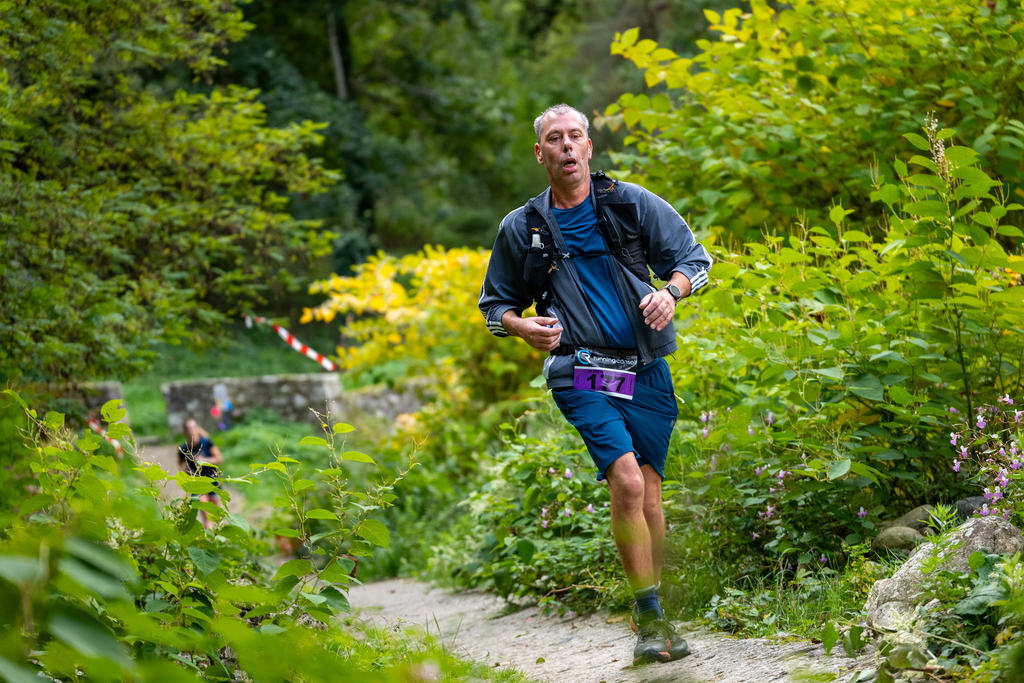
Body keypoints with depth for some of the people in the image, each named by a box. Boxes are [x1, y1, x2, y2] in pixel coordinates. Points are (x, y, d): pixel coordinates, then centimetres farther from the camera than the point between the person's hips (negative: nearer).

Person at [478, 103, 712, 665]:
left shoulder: (632, 203, 5)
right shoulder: (520, 229, 6)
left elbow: (693, 257, 12)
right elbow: (496, 304, 17)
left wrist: (671, 292, -9)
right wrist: (522, 327, -5)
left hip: (646, 370, 2)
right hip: (581, 373, -2)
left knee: (648, 494, 7)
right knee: (627, 482, -19)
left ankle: (656, 617, 20)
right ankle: (649, 619, -13)